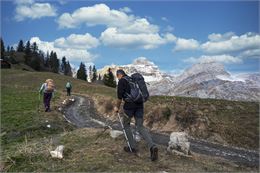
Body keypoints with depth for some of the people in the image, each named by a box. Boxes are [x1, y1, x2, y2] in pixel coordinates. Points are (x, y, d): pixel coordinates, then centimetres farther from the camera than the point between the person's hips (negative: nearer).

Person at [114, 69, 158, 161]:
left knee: (126, 124, 17)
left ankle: (133, 147, 20)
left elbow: (120, 96, -9)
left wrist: (117, 107, 4)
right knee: (140, 127, 6)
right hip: (139, 105, 6)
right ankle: (152, 146, -14)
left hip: (129, 105, -6)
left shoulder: (122, 81, -2)